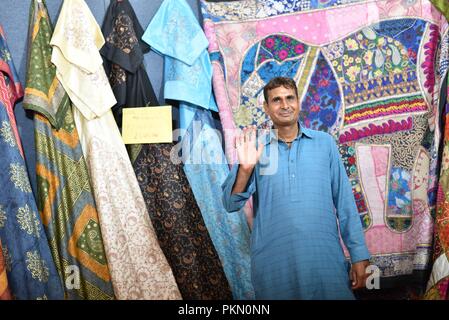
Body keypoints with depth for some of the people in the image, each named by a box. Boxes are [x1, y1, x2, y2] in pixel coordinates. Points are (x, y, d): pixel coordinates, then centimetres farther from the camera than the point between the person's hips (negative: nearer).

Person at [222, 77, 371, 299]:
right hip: (273, 264, 0)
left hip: (326, 260, 0)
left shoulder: (325, 143, 4)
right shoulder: (255, 149, 3)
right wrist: (245, 168, -16)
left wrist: (359, 255, 1)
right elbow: (231, 204, -1)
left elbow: (345, 202, 5)